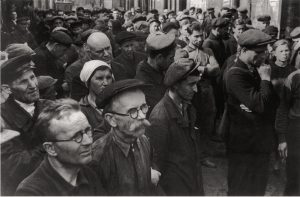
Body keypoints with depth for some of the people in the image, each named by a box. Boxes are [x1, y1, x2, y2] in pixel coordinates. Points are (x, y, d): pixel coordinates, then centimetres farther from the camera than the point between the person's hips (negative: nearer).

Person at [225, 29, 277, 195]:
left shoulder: (256, 70, 6)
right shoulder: (236, 74, -21)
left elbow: (270, 103, 12)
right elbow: (259, 105, -29)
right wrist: (266, 79, -19)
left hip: (261, 142, 8)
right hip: (244, 144, -8)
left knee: (258, 187, 22)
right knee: (241, 189, 8)